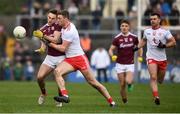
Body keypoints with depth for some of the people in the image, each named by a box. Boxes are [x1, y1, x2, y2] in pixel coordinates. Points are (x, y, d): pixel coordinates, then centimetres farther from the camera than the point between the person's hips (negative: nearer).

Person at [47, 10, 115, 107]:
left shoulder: (69, 31, -21)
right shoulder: (65, 27, 8)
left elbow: (63, 48, -19)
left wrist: (51, 44, -8)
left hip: (79, 58, -8)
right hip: (69, 60, 8)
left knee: (93, 82, -2)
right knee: (57, 71, -21)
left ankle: (111, 101, 9)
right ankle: (65, 96, -32)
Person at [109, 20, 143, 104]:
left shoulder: (134, 37, -1)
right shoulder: (117, 38, -4)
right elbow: (111, 49, 0)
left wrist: (140, 57, -1)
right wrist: (112, 56, -21)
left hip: (130, 64, 0)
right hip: (120, 64, 0)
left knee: (128, 81, -20)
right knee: (122, 85, -1)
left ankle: (130, 83, 18)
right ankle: (124, 99, 20)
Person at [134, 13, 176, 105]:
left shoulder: (164, 31, -5)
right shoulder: (147, 31, 5)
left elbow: (173, 42, -3)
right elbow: (144, 40, 24)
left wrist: (164, 45, -18)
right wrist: (137, 47, 10)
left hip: (162, 58, 0)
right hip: (151, 58, 0)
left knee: (160, 80, 12)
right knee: (153, 77, -19)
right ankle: (156, 97, -24)